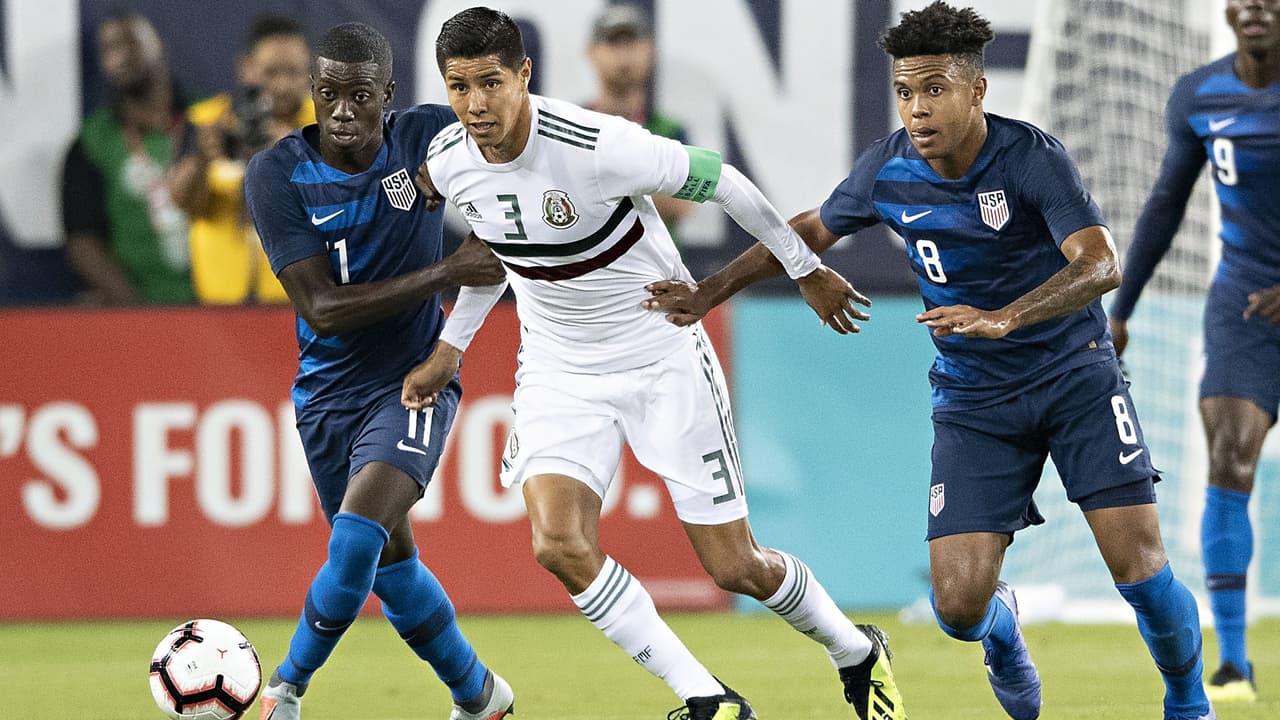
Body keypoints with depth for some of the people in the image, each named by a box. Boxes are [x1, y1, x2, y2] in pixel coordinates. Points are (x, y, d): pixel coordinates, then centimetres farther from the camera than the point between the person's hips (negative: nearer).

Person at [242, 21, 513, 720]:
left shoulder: (425, 136, -11)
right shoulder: (276, 174, -14)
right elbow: (323, 308, -19)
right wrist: (444, 272, -25)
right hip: (328, 391, 2)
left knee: (358, 534, -23)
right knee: (389, 559, 12)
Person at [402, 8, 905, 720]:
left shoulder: (598, 146, -28)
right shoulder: (446, 164, -10)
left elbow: (718, 179, -13)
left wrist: (806, 267, -2)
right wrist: (450, 348, 16)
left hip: (664, 360, -4)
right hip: (559, 373, 4)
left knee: (735, 567, 1)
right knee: (559, 544, -21)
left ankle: (858, 654, 33)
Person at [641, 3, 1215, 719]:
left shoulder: (1033, 157, -18)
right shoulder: (889, 169, -6)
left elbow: (1101, 264, -30)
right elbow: (812, 229, 14)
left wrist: (1004, 318, -45)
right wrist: (710, 292, 9)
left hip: (1074, 371, -3)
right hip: (974, 398, 3)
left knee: (1138, 564, -15)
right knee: (959, 604, -11)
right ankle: (1003, 634, 29)